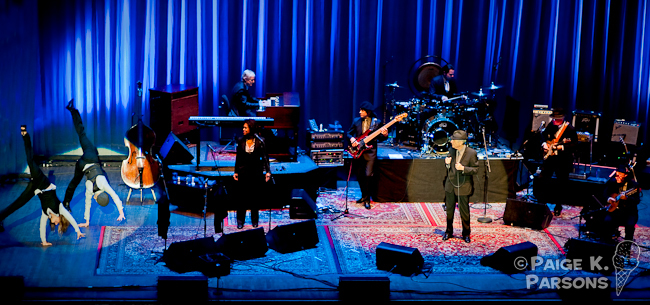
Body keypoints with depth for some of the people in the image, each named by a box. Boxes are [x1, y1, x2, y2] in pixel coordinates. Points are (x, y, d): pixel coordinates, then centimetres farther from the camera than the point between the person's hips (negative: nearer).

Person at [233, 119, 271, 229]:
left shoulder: (260, 141, -5)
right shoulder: (241, 141, 2)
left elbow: (265, 157, -3)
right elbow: (238, 158, 8)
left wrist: (268, 171, -11)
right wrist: (236, 172, 5)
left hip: (256, 173, -1)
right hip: (243, 172, 2)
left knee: (255, 197, 6)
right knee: (242, 197, 2)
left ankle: (254, 220, 18)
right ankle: (240, 221, 10)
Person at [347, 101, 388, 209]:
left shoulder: (376, 122, 0)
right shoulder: (356, 121, 7)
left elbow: (379, 138, 2)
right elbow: (349, 133, 14)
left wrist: (384, 135, -20)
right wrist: (352, 139, -6)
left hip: (370, 152, -4)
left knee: (368, 175, -12)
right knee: (359, 175, 9)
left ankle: (367, 199, -2)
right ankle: (364, 195, 27)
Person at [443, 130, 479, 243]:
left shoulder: (471, 153, -14)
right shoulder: (452, 150, 1)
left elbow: (475, 170, -11)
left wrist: (463, 168, -25)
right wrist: (447, 163, -12)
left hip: (463, 187, -4)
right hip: (450, 185, 4)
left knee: (464, 211, 6)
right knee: (449, 210, 13)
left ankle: (466, 234, 23)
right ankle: (449, 232, 29)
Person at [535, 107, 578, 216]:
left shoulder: (570, 129, -11)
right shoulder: (551, 126, 4)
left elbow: (574, 145, -14)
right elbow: (544, 135, 22)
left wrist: (561, 147, -23)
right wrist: (544, 144, 4)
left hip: (563, 159, -4)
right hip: (550, 156, 5)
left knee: (562, 182, 3)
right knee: (543, 179, 5)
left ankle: (558, 207, 16)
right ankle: (541, 202, 21)